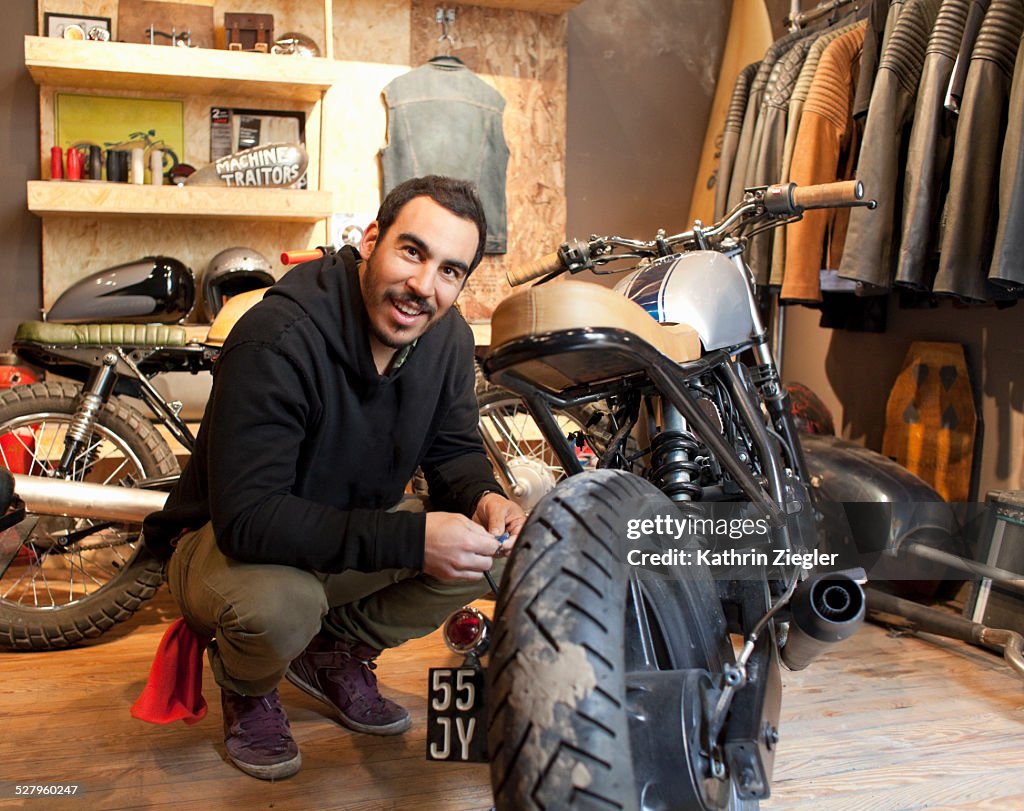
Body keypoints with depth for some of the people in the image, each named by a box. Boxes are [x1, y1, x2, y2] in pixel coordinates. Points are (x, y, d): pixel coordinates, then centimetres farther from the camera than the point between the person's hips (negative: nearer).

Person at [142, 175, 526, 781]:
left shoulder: (447, 337, -9)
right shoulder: (276, 338, -31)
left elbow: (454, 448, 4)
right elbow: (247, 516, -36)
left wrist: (484, 497, -22)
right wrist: (409, 538, -42)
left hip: (356, 528, 6)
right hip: (229, 539, -6)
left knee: (493, 549, -13)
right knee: (280, 604, -38)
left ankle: (335, 651, 10)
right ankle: (246, 688, 2)